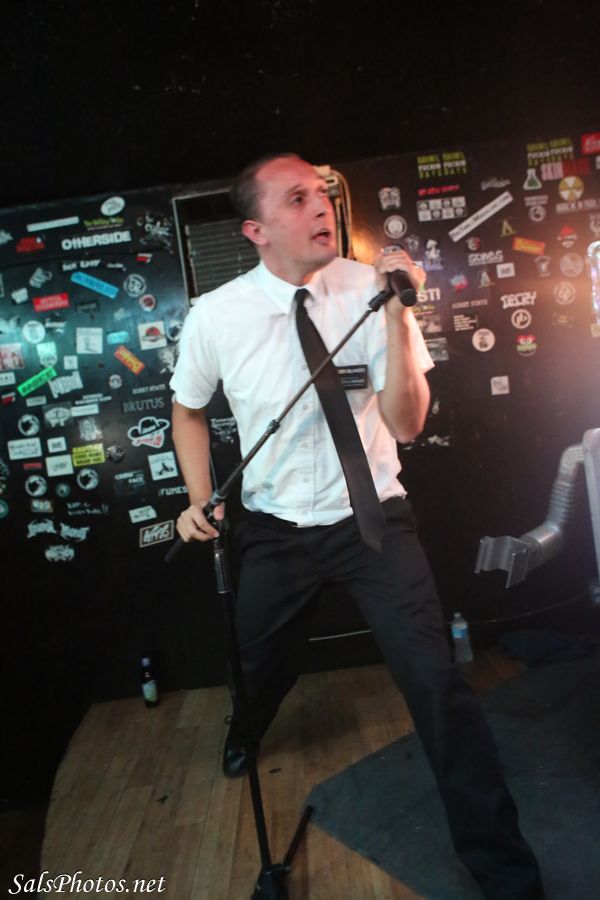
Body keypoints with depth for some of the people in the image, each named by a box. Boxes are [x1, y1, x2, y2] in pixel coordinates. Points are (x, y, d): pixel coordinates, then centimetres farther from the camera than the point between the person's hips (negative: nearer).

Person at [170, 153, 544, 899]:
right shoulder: (213, 317, -10)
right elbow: (189, 410, 9)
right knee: (259, 668, 21)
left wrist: (396, 314, -26)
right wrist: (200, 498, -4)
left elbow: (405, 425, -15)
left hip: (372, 517, -1)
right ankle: (246, 731, 63)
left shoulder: (371, 288, -12)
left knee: (436, 681, -10)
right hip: (275, 526, 2)